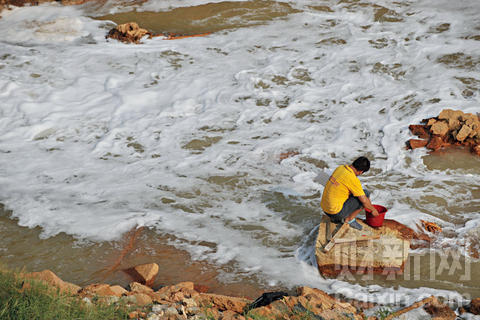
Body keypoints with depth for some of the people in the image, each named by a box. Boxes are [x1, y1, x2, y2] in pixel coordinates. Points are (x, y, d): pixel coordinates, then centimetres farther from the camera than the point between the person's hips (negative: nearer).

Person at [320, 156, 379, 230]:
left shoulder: (340, 168, 4)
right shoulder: (353, 179, -20)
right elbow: (364, 201, -13)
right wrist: (373, 209, 6)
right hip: (336, 212, -8)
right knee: (366, 193, -3)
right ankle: (349, 219, 4)